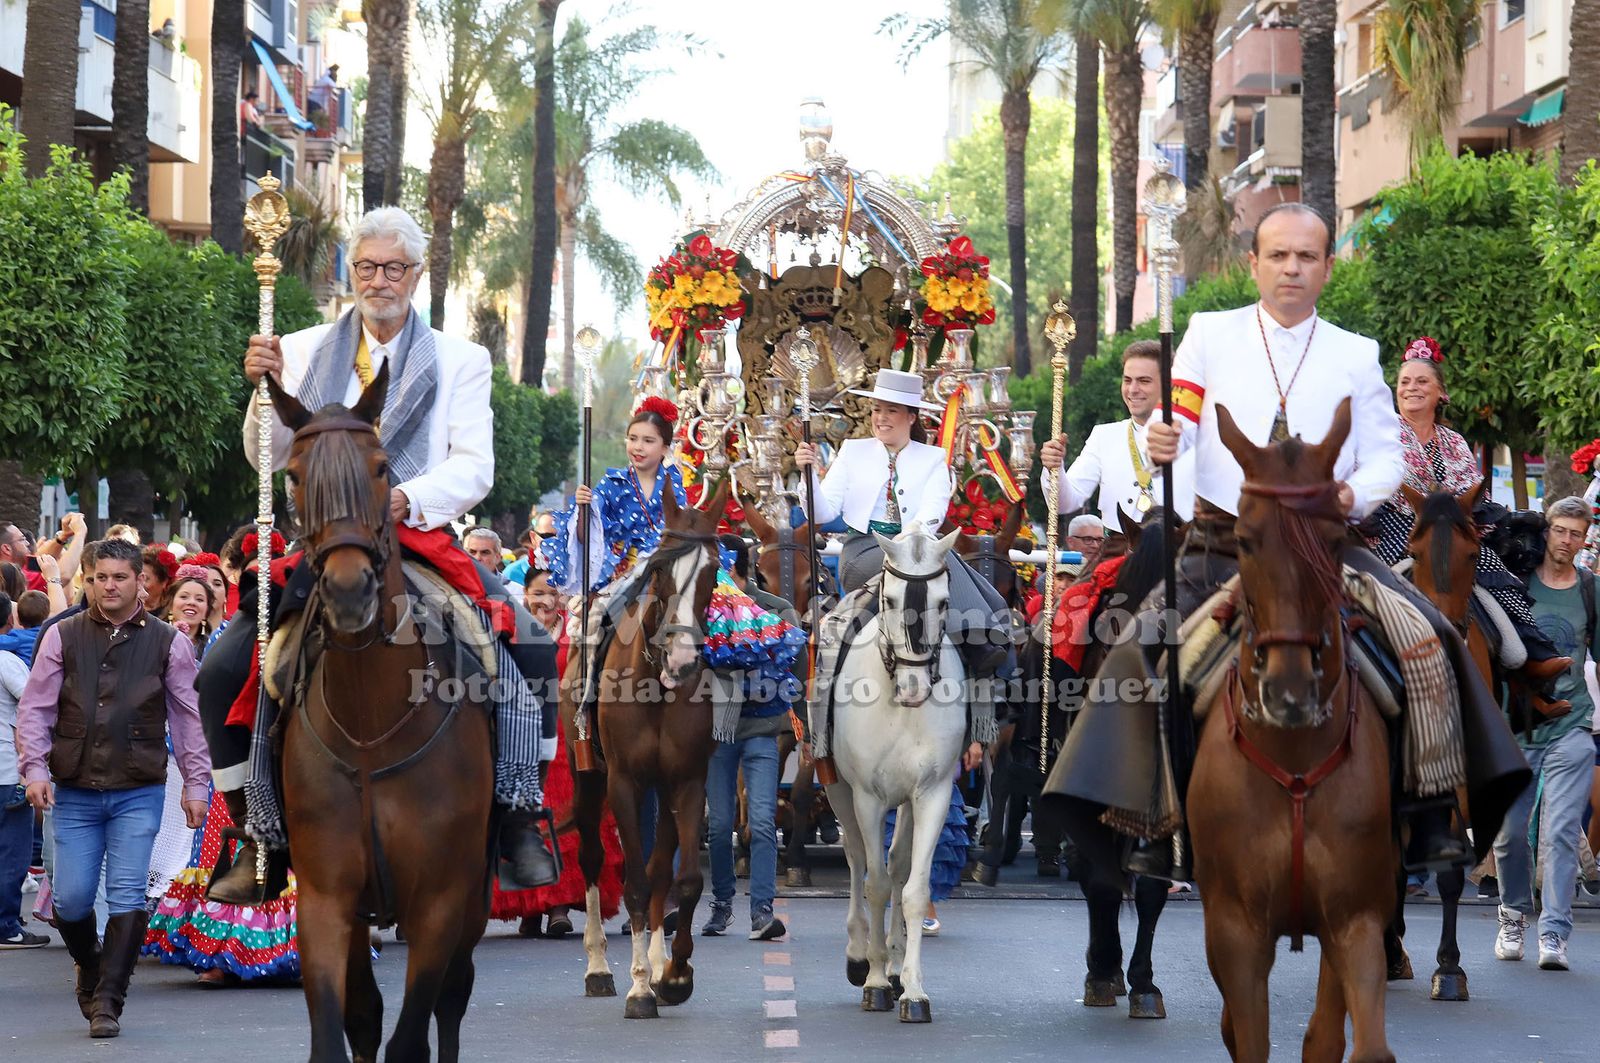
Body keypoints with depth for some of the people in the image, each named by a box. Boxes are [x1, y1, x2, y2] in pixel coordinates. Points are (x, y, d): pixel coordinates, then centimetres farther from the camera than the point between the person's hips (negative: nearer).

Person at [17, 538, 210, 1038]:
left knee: (128, 899, -8)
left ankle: (107, 1002, -1)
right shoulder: (63, 637, 4)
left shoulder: (167, 642, 3)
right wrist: (35, 767, -8)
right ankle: (90, 970, 29)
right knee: (70, 900, -1)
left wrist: (195, 783, 2)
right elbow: (34, 708, 4)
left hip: (138, 794, -1)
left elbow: (188, 716, 6)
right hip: (75, 792, 1)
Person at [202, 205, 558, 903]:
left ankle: (518, 820, -10)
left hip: (422, 543, -1)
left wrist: (410, 498, -21)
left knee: (534, 652, -22)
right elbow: (267, 457, 7)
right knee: (221, 674, -14)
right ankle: (255, 838, -3)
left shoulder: (460, 362, 8)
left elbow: (475, 468, -2)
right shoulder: (305, 353, 12)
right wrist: (266, 389, -11)